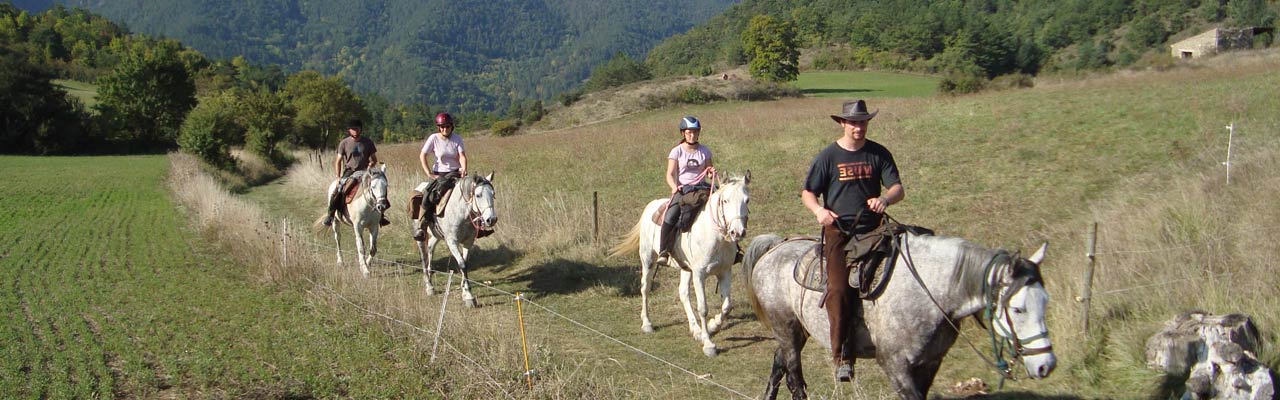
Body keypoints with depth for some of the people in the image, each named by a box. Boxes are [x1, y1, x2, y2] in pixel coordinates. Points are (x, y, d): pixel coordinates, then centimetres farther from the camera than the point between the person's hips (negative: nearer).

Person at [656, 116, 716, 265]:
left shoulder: (704, 151, 12)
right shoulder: (677, 152, 3)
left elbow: (708, 172, 17)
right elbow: (670, 175, -2)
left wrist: (712, 172, -7)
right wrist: (674, 187, -22)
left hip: (701, 187, 3)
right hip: (682, 189, -3)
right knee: (671, 216, -27)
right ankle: (663, 252, -25)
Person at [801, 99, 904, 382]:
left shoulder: (879, 154, 9)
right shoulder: (828, 156, 3)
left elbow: (897, 188, 5)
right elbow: (808, 193, 6)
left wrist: (885, 199, -19)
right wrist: (819, 211, -16)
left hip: (871, 230, 3)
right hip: (838, 231, -3)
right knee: (838, 288, -18)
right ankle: (840, 355, -14)